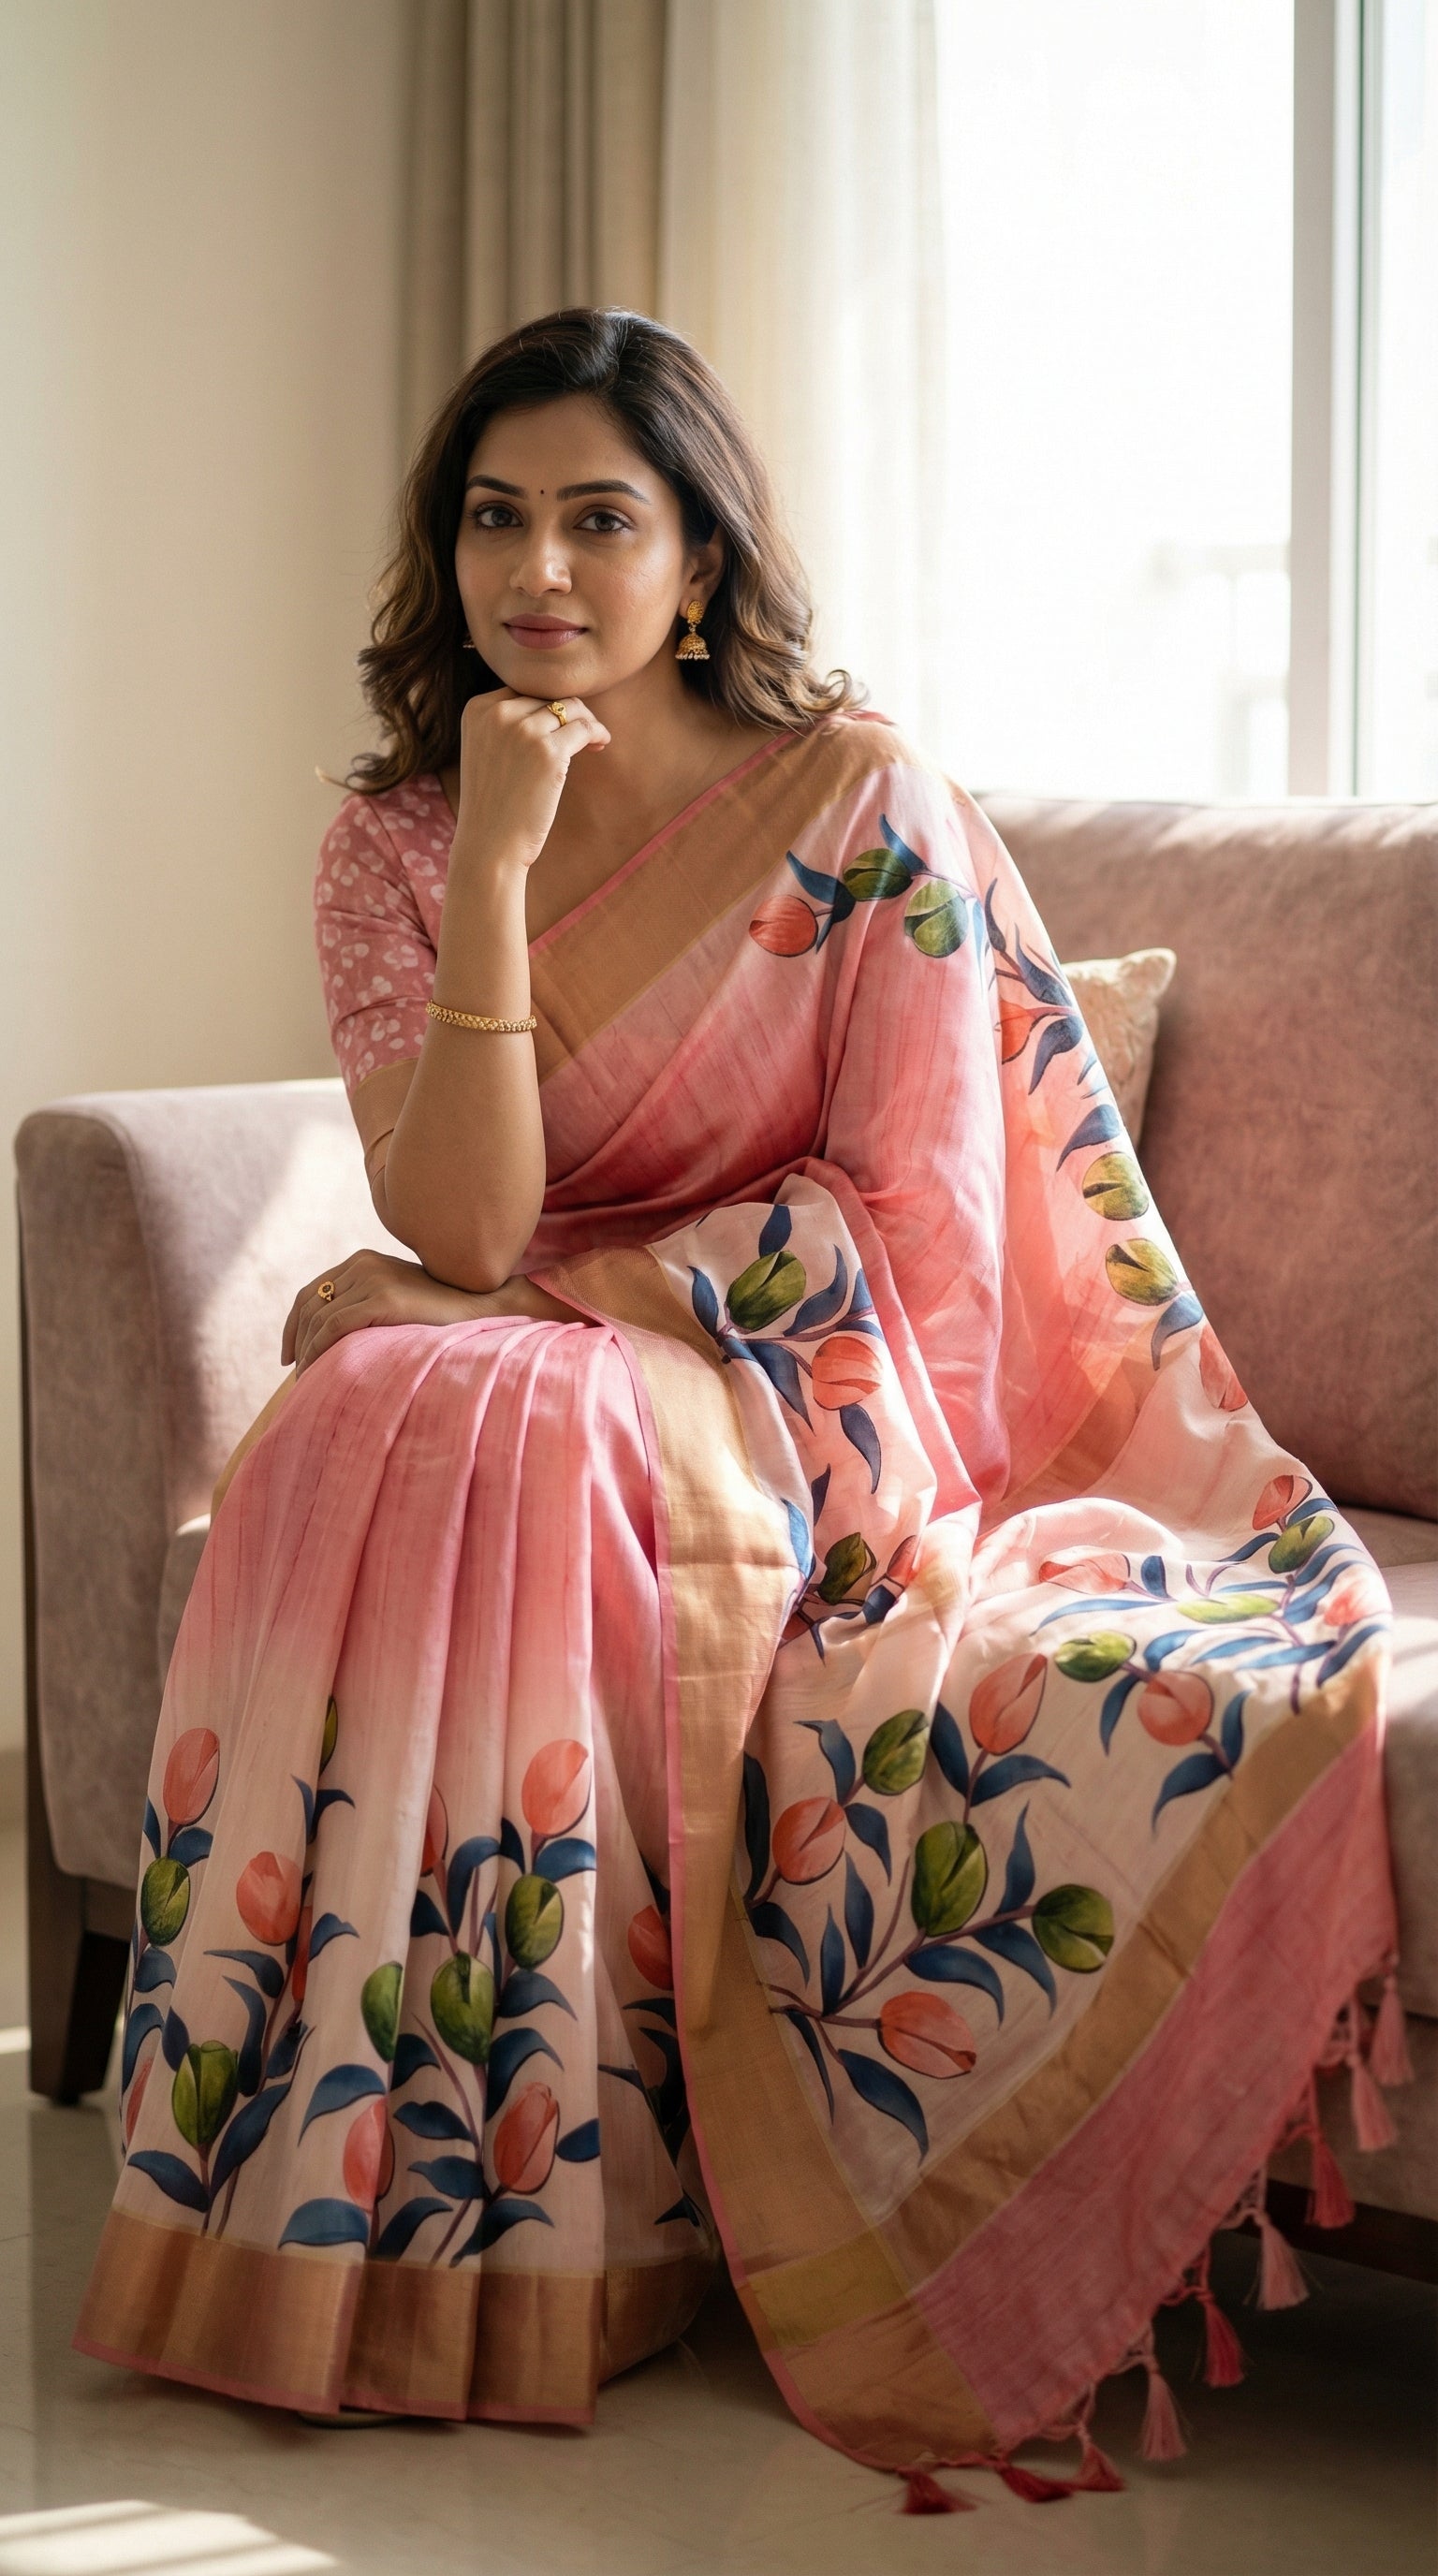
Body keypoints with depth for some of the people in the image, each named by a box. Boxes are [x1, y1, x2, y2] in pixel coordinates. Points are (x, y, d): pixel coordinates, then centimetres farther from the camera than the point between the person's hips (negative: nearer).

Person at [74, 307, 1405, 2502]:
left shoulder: (858, 800, -7)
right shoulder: (395, 846, 2)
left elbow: (913, 1225, -11)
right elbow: (460, 1223, -11)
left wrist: (531, 1297, -13)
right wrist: (498, 865, -20)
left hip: (808, 1400, -3)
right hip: (521, 1370, 3)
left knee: (510, 1437, -34)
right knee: (359, 1440, -31)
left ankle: (508, 2226, -25)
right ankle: (343, 2206, -23)